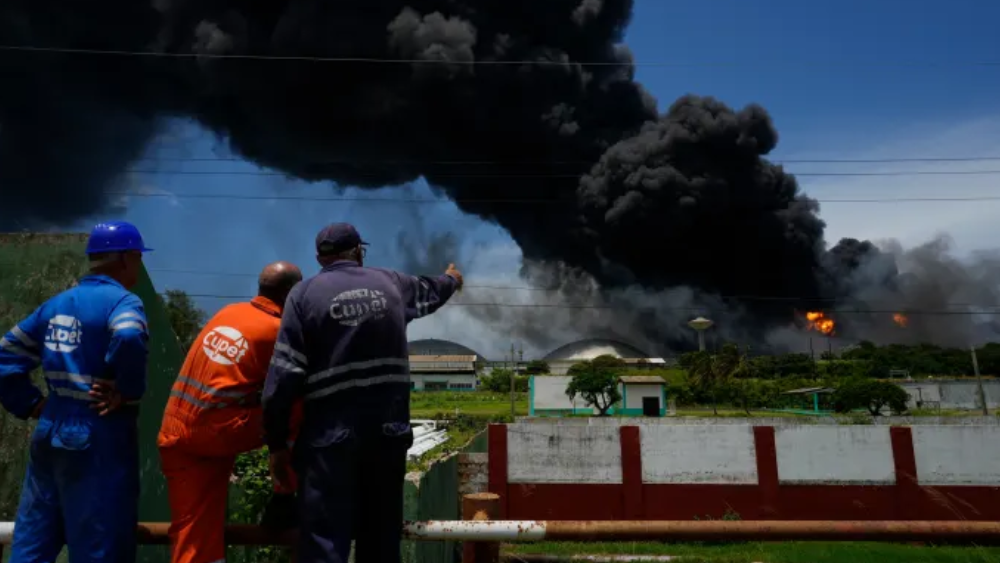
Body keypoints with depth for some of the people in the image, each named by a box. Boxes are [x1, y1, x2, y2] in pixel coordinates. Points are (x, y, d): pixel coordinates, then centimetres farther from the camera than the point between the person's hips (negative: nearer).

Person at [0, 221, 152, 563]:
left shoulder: (56, 303, 11)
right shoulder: (121, 301, -13)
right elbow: (129, 339, -35)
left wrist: (31, 404, 11)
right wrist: (129, 393, -21)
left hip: (50, 435, 8)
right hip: (99, 440, -8)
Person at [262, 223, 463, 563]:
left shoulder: (305, 293, 0)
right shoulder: (390, 283, 10)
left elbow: (285, 375, -6)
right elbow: (429, 292, 33)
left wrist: (277, 444, 1)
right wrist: (451, 279, 56)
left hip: (331, 434, -3)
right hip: (389, 429, 4)